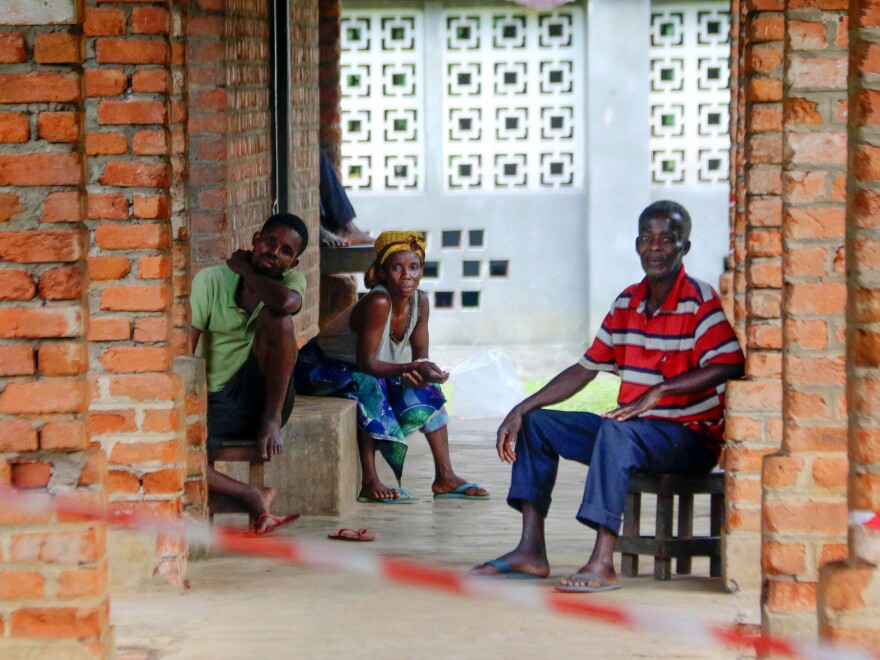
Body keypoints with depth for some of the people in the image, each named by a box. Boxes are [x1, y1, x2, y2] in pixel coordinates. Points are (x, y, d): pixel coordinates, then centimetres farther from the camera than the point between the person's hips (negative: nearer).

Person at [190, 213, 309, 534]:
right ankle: (253, 496, -22)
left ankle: (272, 420, -17)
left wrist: (244, 268, -11)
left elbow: (286, 302, -27)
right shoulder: (211, 281, -1)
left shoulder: (292, 280, 1)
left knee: (275, 316, -25)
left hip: (260, 396, 0)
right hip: (218, 404, 0)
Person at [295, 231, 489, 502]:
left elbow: (420, 357, -4)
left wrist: (422, 372, -27)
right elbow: (366, 362, -32)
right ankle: (369, 482, -33)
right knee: (367, 385, -35)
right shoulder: (378, 302, -31)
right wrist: (410, 368, -42)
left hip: (362, 373, 8)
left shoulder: (420, 301, -9)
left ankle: (445, 477, 3)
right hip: (320, 368, -8)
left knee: (425, 391, -3)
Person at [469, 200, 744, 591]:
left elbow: (728, 365, -25)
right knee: (537, 423, 4)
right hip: (634, 432, 8)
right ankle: (531, 551, -6)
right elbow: (585, 369, 16)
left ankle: (602, 564, -44)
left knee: (617, 431, -37)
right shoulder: (627, 303, 11)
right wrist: (521, 409, 7)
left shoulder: (700, 302, -10)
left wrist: (659, 391, -31)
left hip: (691, 438, -8)